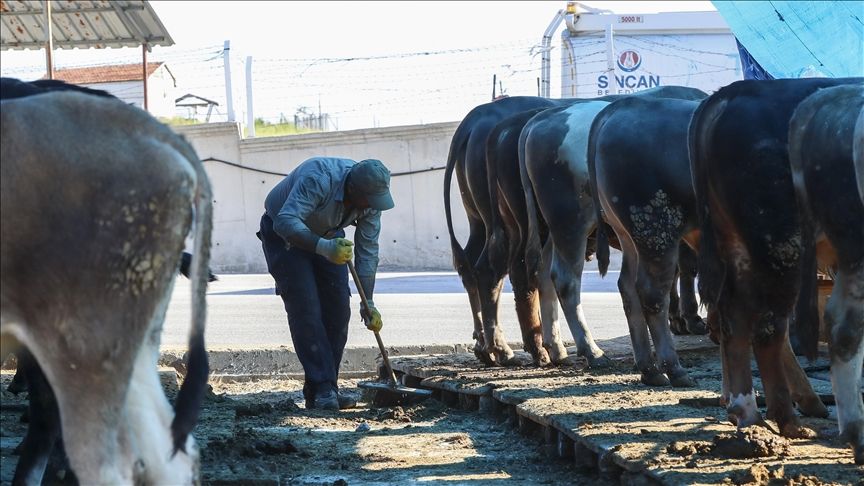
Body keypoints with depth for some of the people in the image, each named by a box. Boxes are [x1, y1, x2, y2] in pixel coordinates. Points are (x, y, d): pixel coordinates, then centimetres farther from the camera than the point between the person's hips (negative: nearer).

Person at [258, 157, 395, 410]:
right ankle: (322, 389, -17)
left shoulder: (371, 199, -18)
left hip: (327, 235, 6)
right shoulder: (319, 179, -39)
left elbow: (367, 251, -11)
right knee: (305, 309, -17)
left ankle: (322, 389, 3)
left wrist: (368, 303, -14)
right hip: (284, 235, -6)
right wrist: (323, 247, -60)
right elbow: (285, 221, -47)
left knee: (338, 309, -4)